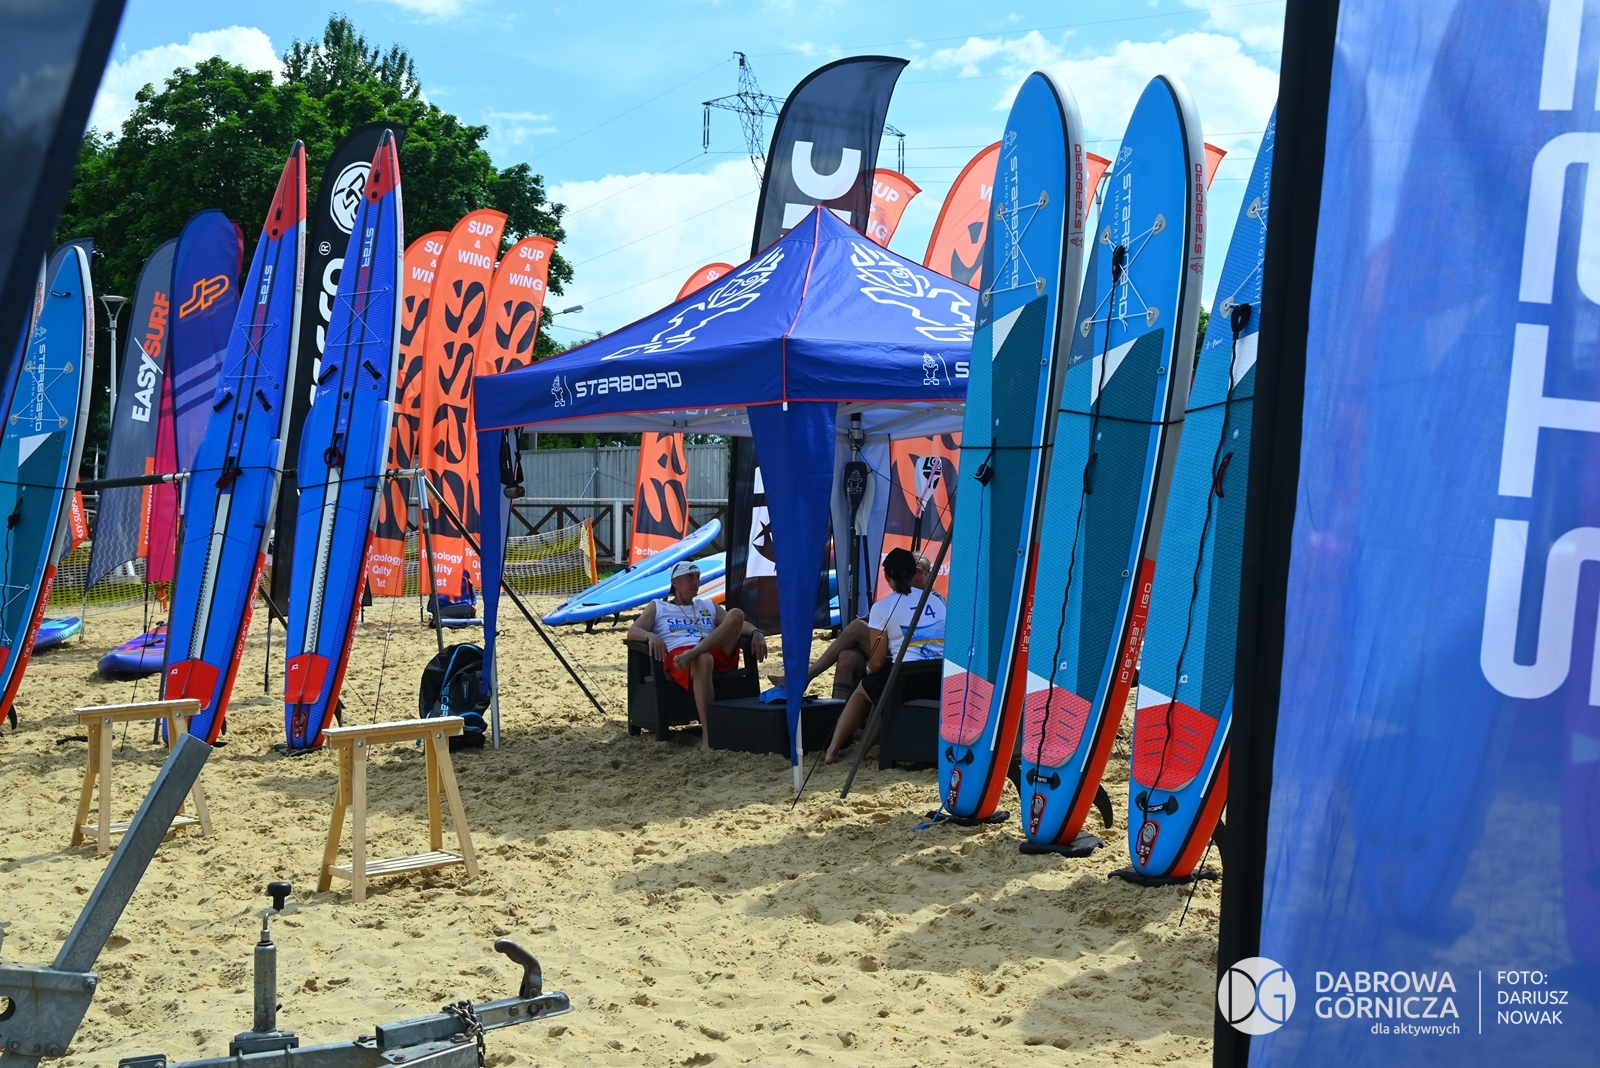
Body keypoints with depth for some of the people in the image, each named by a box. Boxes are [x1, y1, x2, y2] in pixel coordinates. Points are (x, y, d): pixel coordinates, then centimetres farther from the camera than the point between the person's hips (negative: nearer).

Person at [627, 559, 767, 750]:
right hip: (678, 657, -4)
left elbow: (738, 624, 24)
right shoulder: (658, 607, 27)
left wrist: (756, 632, -1)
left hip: (720, 655, 4)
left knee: (736, 614, -22)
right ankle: (707, 736, -51)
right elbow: (632, 632, 13)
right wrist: (651, 636, -13)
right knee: (704, 660, -43)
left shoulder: (709, 606, 36)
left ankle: (691, 655, -39)